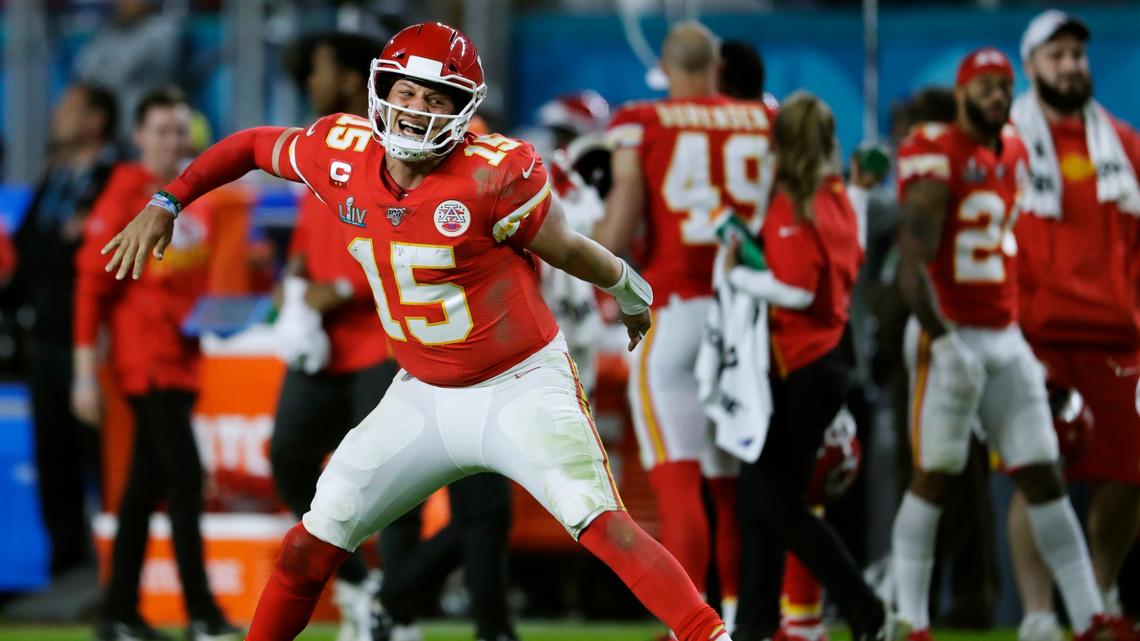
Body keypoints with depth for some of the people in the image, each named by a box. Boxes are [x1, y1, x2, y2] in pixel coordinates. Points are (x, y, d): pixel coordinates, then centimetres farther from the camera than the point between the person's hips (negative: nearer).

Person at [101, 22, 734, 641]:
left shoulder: (494, 174, -22)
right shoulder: (343, 154, -8)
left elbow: (565, 248, -5)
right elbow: (254, 146, 12)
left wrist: (629, 291, 12)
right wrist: (164, 205, 9)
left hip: (521, 387, -5)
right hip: (422, 398, 5)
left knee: (603, 526, -23)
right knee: (311, 546, 3)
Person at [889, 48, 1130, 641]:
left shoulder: (1012, 155, 13)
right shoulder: (937, 158, -12)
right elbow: (913, 262, -19)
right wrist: (940, 337, -28)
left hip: (1005, 337, 7)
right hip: (951, 334, -7)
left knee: (1043, 477, 5)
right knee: (932, 477, -4)